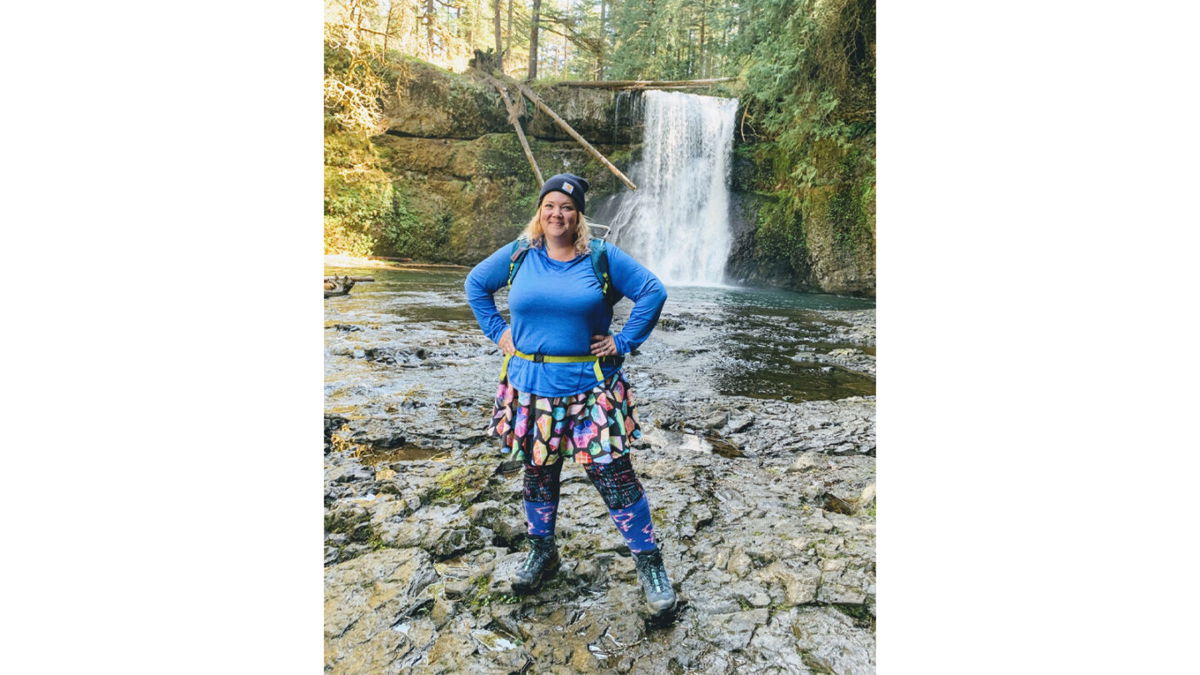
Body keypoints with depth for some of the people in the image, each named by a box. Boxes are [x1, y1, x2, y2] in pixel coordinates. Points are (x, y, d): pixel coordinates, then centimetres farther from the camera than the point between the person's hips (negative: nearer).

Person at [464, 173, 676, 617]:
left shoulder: (601, 256, -3)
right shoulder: (518, 255, 4)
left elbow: (653, 292, -2)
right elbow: (475, 285, 18)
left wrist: (624, 341, -7)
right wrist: (497, 331, 8)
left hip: (591, 387, -2)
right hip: (531, 386, 3)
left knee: (614, 475, -3)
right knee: (537, 473, 15)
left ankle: (649, 563, 13)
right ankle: (542, 552, 37)